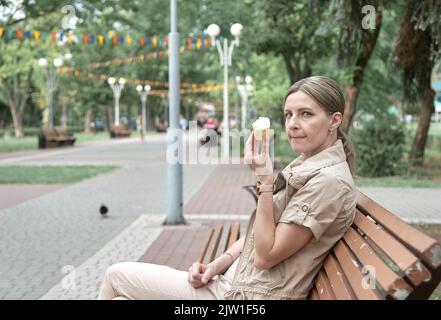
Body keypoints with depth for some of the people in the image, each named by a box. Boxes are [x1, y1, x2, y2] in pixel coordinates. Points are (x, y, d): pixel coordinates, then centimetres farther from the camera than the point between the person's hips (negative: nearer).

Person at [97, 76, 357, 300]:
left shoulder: (329, 179, -19)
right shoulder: (304, 166, 11)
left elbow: (266, 255, -19)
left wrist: (265, 178, -24)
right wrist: (218, 264, -1)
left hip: (251, 295, -9)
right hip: (235, 278, 9)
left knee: (117, 276, 0)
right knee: (121, 297, 4)